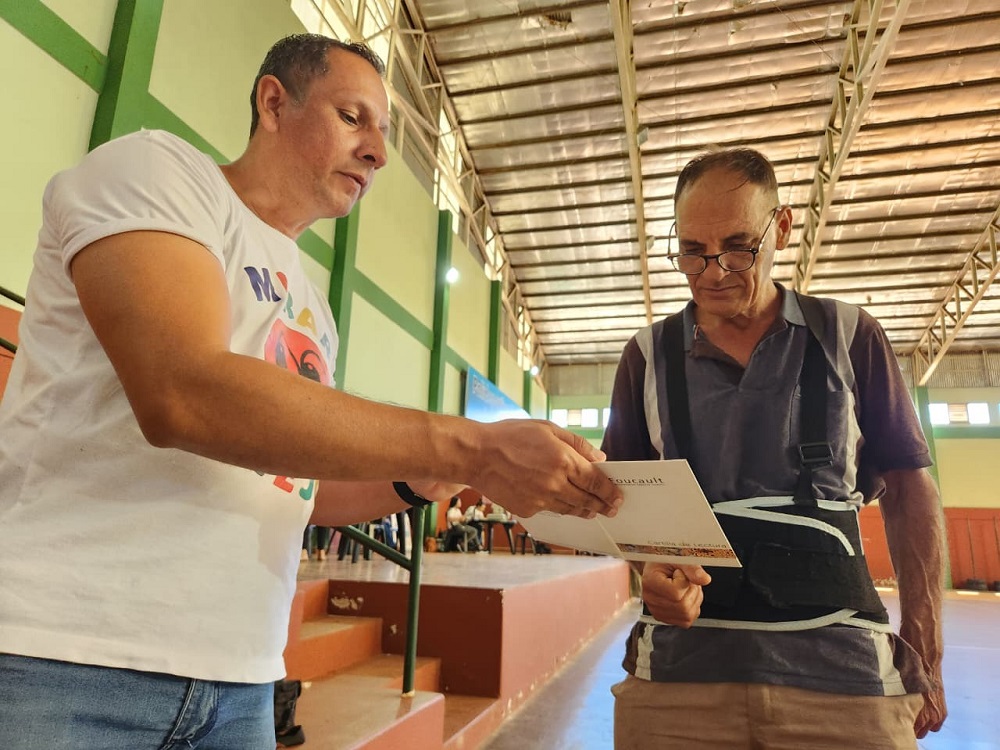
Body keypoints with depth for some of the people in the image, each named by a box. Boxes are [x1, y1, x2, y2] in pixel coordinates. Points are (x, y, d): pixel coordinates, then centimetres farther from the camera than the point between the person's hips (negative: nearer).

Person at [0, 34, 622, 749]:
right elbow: (183, 394, -23)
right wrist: (470, 448, -25)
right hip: (65, 655, -6)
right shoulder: (154, 168, -5)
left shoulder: (312, 308, 15)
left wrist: (418, 482, -2)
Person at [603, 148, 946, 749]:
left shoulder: (851, 337, 4)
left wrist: (924, 646, 1)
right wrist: (653, 567, -13)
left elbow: (908, 486, 7)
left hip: (841, 663, 0)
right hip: (680, 660, 1)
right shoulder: (649, 355, 5)